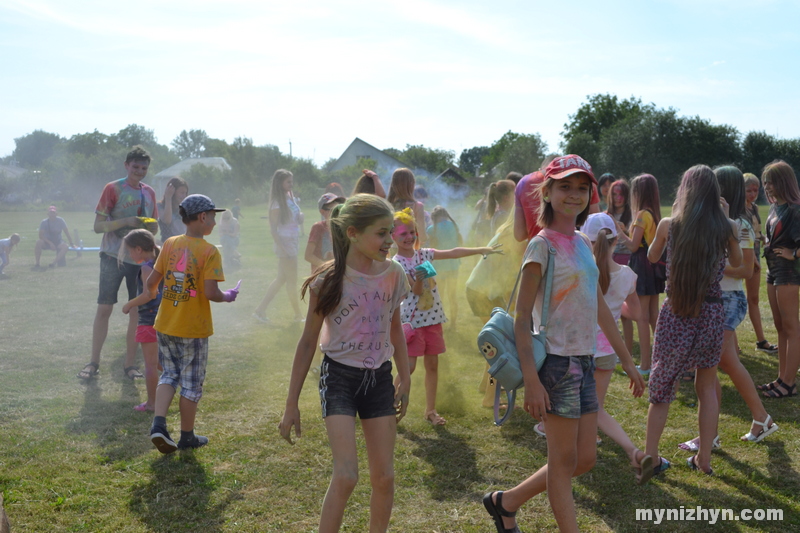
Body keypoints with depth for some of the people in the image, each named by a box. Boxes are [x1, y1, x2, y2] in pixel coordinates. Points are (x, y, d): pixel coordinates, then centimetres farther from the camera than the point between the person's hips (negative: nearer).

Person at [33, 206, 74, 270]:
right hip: (47, 241, -1)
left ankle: (53, 263, -26)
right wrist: (50, 243, -28)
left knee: (65, 247, -31)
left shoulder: (60, 221, -8)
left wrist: (71, 243, -1)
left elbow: (66, 232, -2)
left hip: (57, 241, 1)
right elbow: (41, 235, -17)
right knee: (38, 243, -35)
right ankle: (37, 264, -26)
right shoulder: (44, 222, -11)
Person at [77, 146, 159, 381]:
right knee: (104, 308, -1)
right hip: (114, 256, -4)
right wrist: (126, 222, -22)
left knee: (137, 312, 3)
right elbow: (98, 225, -8)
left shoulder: (149, 192, 10)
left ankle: (130, 364, 12)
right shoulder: (113, 189, -4)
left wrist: (152, 226, -6)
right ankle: (94, 362, 11)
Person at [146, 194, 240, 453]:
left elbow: (151, 281, 4)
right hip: (193, 329, -4)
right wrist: (228, 296, -2)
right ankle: (187, 437, 21)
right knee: (191, 384, 10)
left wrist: (153, 295, 25)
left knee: (169, 375, 20)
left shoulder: (170, 244, 1)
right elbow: (211, 293, -22)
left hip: (165, 325, 5)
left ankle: (158, 424, 4)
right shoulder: (209, 251, -15)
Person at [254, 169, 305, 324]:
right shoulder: (278, 202, -14)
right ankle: (298, 315, 14)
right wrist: (281, 247, -22)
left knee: (281, 278, 13)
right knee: (292, 280, 2)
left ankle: (261, 310, 18)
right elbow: (273, 227, -17)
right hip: (284, 242, -9)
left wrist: (300, 216, -3)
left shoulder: (291, 198, 11)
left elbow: (299, 221, 20)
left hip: (292, 241, 9)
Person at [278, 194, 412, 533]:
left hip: (379, 378, 4)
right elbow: (308, 342, -6)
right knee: (346, 476, -13)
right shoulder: (329, 279, -12)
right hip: (339, 377, -4)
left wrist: (404, 379, 12)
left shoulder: (393, 275, -1)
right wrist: (291, 405, -4)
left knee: (384, 477, 7)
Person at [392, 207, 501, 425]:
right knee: (408, 366, -7)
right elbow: (416, 291, -15)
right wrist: (418, 279, -36)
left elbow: (453, 253, 2)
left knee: (432, 364, 8)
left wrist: (482, 250, -3)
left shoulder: (424, 254, 5)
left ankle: (430, 410, 18)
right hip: (412, 320, -5)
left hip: (433, 317, 5)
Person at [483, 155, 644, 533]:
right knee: (564, 462, 3)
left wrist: (627, 361, 18)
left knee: (585, 459, 13)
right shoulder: (543, 245, -11)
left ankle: (505, 502, 28)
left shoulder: (583, 243, 12)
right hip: (557, 362, -8)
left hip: (585, 362, 8)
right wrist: (531, 380, -22)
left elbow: (600, 308, 18)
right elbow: (522, 316, -15)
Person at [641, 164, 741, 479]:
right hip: (711, 314, 1)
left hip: (675, 314, -1)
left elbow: (652, 257, 13)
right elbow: (737, 262, 16)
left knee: (662, 385, 10)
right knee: (707, 386, 15)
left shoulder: (669, 225, -7)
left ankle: (650, 458, 11)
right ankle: (703, 458, 21)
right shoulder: (727, 228, -5)